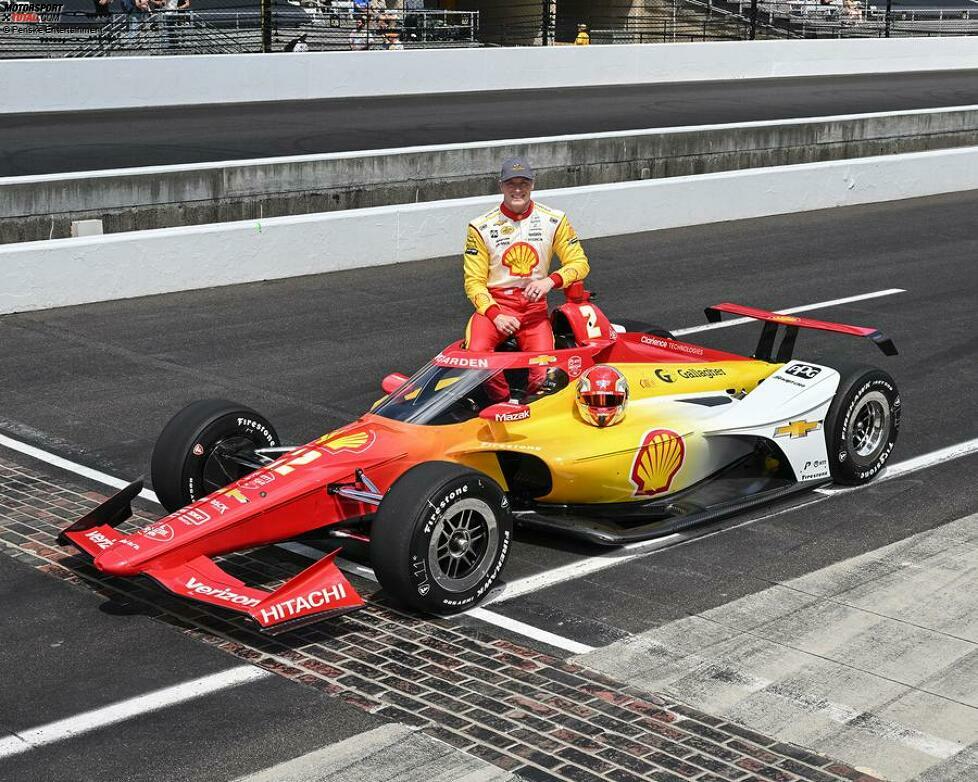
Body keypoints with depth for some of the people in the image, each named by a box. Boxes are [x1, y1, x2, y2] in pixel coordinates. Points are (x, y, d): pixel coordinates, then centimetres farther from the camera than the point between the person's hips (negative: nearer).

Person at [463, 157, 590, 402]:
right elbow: (474, 282, 0)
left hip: (534, 305, 1)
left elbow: (580, 263, 4)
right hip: (494, 303, -1)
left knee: (542, 371, -23)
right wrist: (495, 315, -17)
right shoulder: (481, 227, 0)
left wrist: (550, 281, -16)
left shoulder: (554, 220, 3)